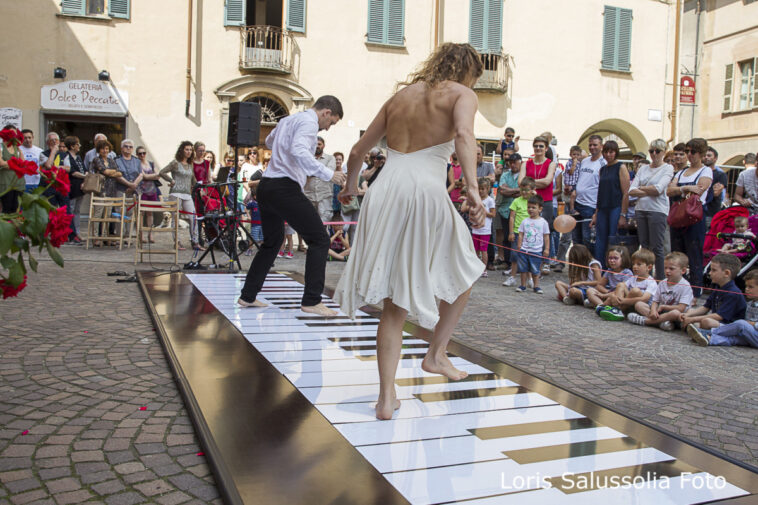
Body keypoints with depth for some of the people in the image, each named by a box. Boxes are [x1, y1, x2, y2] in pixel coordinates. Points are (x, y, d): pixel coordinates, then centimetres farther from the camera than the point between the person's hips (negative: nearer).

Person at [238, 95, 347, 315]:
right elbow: (299, 151, -25)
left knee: (272, 242, 22)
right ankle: (311, 301, -9)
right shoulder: (309, 122, -7)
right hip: (285, 188, -10)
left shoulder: (287, 120, 22)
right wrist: (328, 174, -24)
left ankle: (247, 296, 26)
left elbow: (269, 141, 41)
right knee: (319, 239, -5)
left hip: (266, 187, 10)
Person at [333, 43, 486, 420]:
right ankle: (436, 354, 24)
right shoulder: (460, 93, 9)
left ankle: (386, 396, 9)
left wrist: (351, 185, 43)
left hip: (383, 192, 5)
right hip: (425, 192, -5)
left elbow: (358, 150, 27)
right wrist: (472, 187, -24)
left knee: (395, 302, 10)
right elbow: (463, 134, -15)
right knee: (462, 273, 23)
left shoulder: (401, 95, 24)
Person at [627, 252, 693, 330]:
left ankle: (643, 320, -33)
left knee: (676, 313, -41)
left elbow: (681, 308, -18)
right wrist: (653, 311, -19)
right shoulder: (662, 283, 8)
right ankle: (661, 321, -30)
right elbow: (655, 301, 4)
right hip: (659, 312, 6)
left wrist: (663, 306, -9)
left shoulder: (685, 286, -10)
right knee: (638, 304, -9)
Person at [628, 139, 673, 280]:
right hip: (641, 209, 5)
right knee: (644, 247, 8)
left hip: (658, 211, -5)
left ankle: (660, 281, 1)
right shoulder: (643, 168, 14)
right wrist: (650, 192, -9)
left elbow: (658, 189, -14)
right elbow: (631, 191, 3)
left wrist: (641, 188, -1)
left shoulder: (668, 168, 1)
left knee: (657, 248, -5)